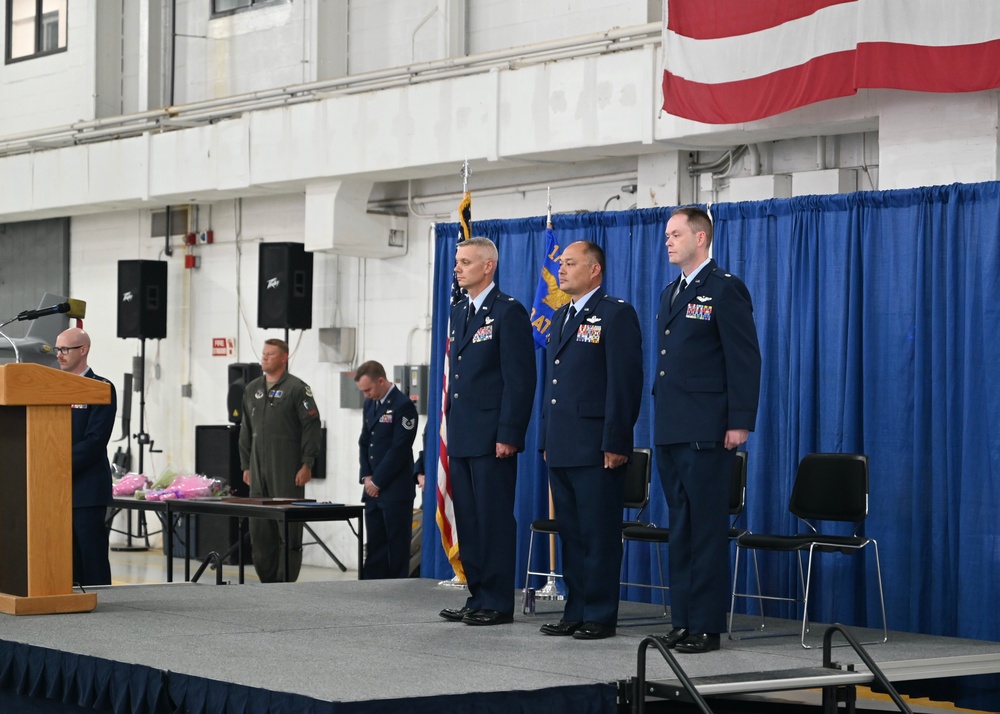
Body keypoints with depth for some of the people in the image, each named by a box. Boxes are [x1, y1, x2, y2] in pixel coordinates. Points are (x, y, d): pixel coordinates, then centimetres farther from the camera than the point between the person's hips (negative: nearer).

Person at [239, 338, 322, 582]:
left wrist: (307, 464, -13)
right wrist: (246, 465, 15)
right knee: (259, 530, 6)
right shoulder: (252, 389, 15)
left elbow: (312, 428, -8)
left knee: (288, 528, -4)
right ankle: (267, 580, 14)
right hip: (259, 471, 6)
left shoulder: (297, 388, -4)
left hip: (287, 471, -6)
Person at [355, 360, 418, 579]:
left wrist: (378, 482, -12)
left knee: (397, 547, -4)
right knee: (375, 545, 8)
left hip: (395, 491, -8)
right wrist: (367, 477, 3)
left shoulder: (403, 406, -11)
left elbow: (399, 449, -16)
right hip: (373, 489, 8)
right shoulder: (370, 404, 14)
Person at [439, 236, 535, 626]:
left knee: (494, 520, -4)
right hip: (461, 436, 8)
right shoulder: (459, 312, 17)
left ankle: (498, 603, 1)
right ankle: (477, 597, 17)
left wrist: (508, 435, -17)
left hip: (492, 438, -8)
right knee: (468, 520, 11)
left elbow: (520, 379, -13)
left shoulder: (509, 312, -8)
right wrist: (451, 425, 16)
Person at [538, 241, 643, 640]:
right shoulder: (560, 318, 20)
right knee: (570, 533, 11)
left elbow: (625, 382, -13)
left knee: (599, 535, -4)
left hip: (596, 448, -8)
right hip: (561, 449, 8)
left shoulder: (616, 315, -6)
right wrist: (547, 441, 16)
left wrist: (615, 443, -17)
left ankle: (600, 616, 1)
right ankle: (575, 612, 17)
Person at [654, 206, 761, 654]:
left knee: (706, 529, -5)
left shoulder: (725, 289, -7)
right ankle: (682, 620, 16)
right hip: (669, 431, 9)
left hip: (705, 431, -9)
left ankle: (706, 625, -1)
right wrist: (661, 416, 16)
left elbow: (745, 360, -11)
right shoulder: (670, 294, 19)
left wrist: (739, 423, -16)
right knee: (680, 528, 11)